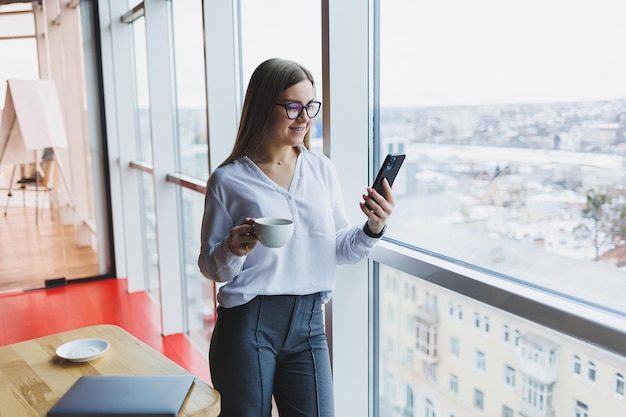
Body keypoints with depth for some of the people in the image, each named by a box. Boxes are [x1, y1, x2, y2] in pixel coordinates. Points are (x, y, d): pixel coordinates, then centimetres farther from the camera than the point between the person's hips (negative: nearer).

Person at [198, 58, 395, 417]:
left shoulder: (322, 169, 4)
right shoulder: (228, 180, -5)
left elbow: (340, 251, 7)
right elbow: (211, 267, 2)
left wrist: (372, 229, -11)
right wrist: (233, 249, -19)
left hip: (309, 324, 3)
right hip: (248, 324, -2)